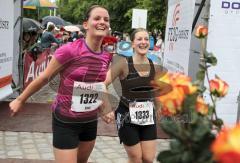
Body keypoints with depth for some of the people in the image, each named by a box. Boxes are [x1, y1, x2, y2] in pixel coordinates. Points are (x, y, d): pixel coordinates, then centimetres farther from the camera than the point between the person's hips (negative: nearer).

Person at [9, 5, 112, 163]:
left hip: (90, 121, 6)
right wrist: (20, 100, 0)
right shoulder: (69, 50, -22)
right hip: (66, 121, -6)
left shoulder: (106, 56, -3)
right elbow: (44, 78, -10)